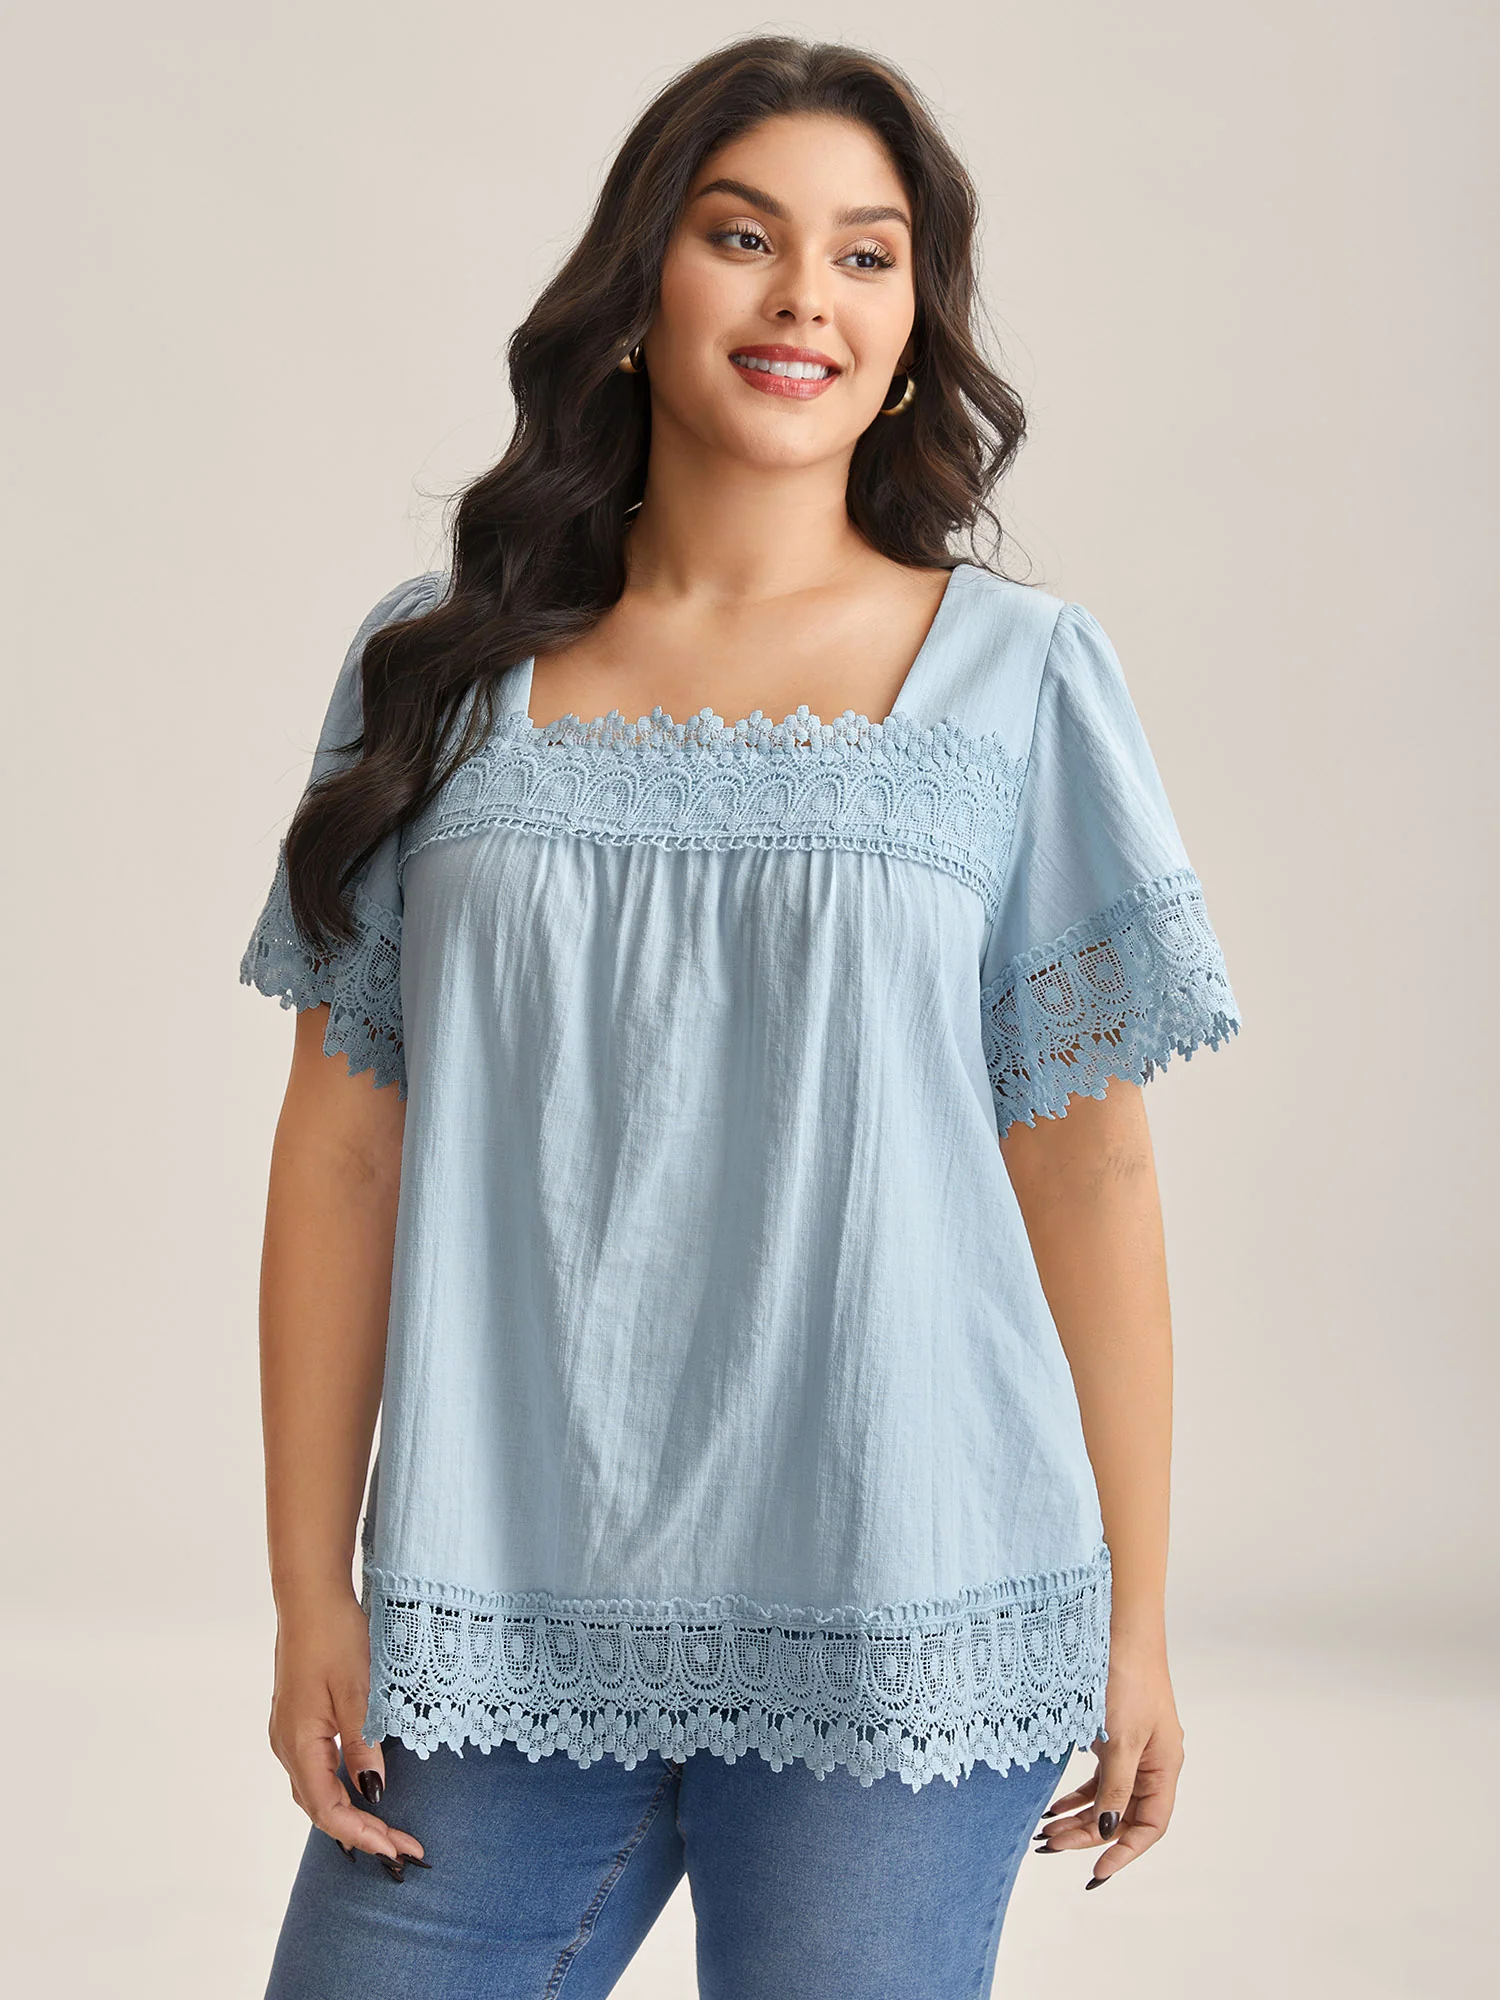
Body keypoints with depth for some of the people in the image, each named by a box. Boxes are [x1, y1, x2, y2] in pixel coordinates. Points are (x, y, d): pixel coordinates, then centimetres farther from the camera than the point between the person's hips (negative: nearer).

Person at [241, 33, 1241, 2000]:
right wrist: (311, 1595, 2)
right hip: (499, 1635, 2)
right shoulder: (436, 669, 6)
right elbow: (342, 1147, 5)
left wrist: (1136, 1620, 2)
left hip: (896, 1646, -1)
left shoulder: (1021, 681, 2)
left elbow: (1087, 1171, 2)